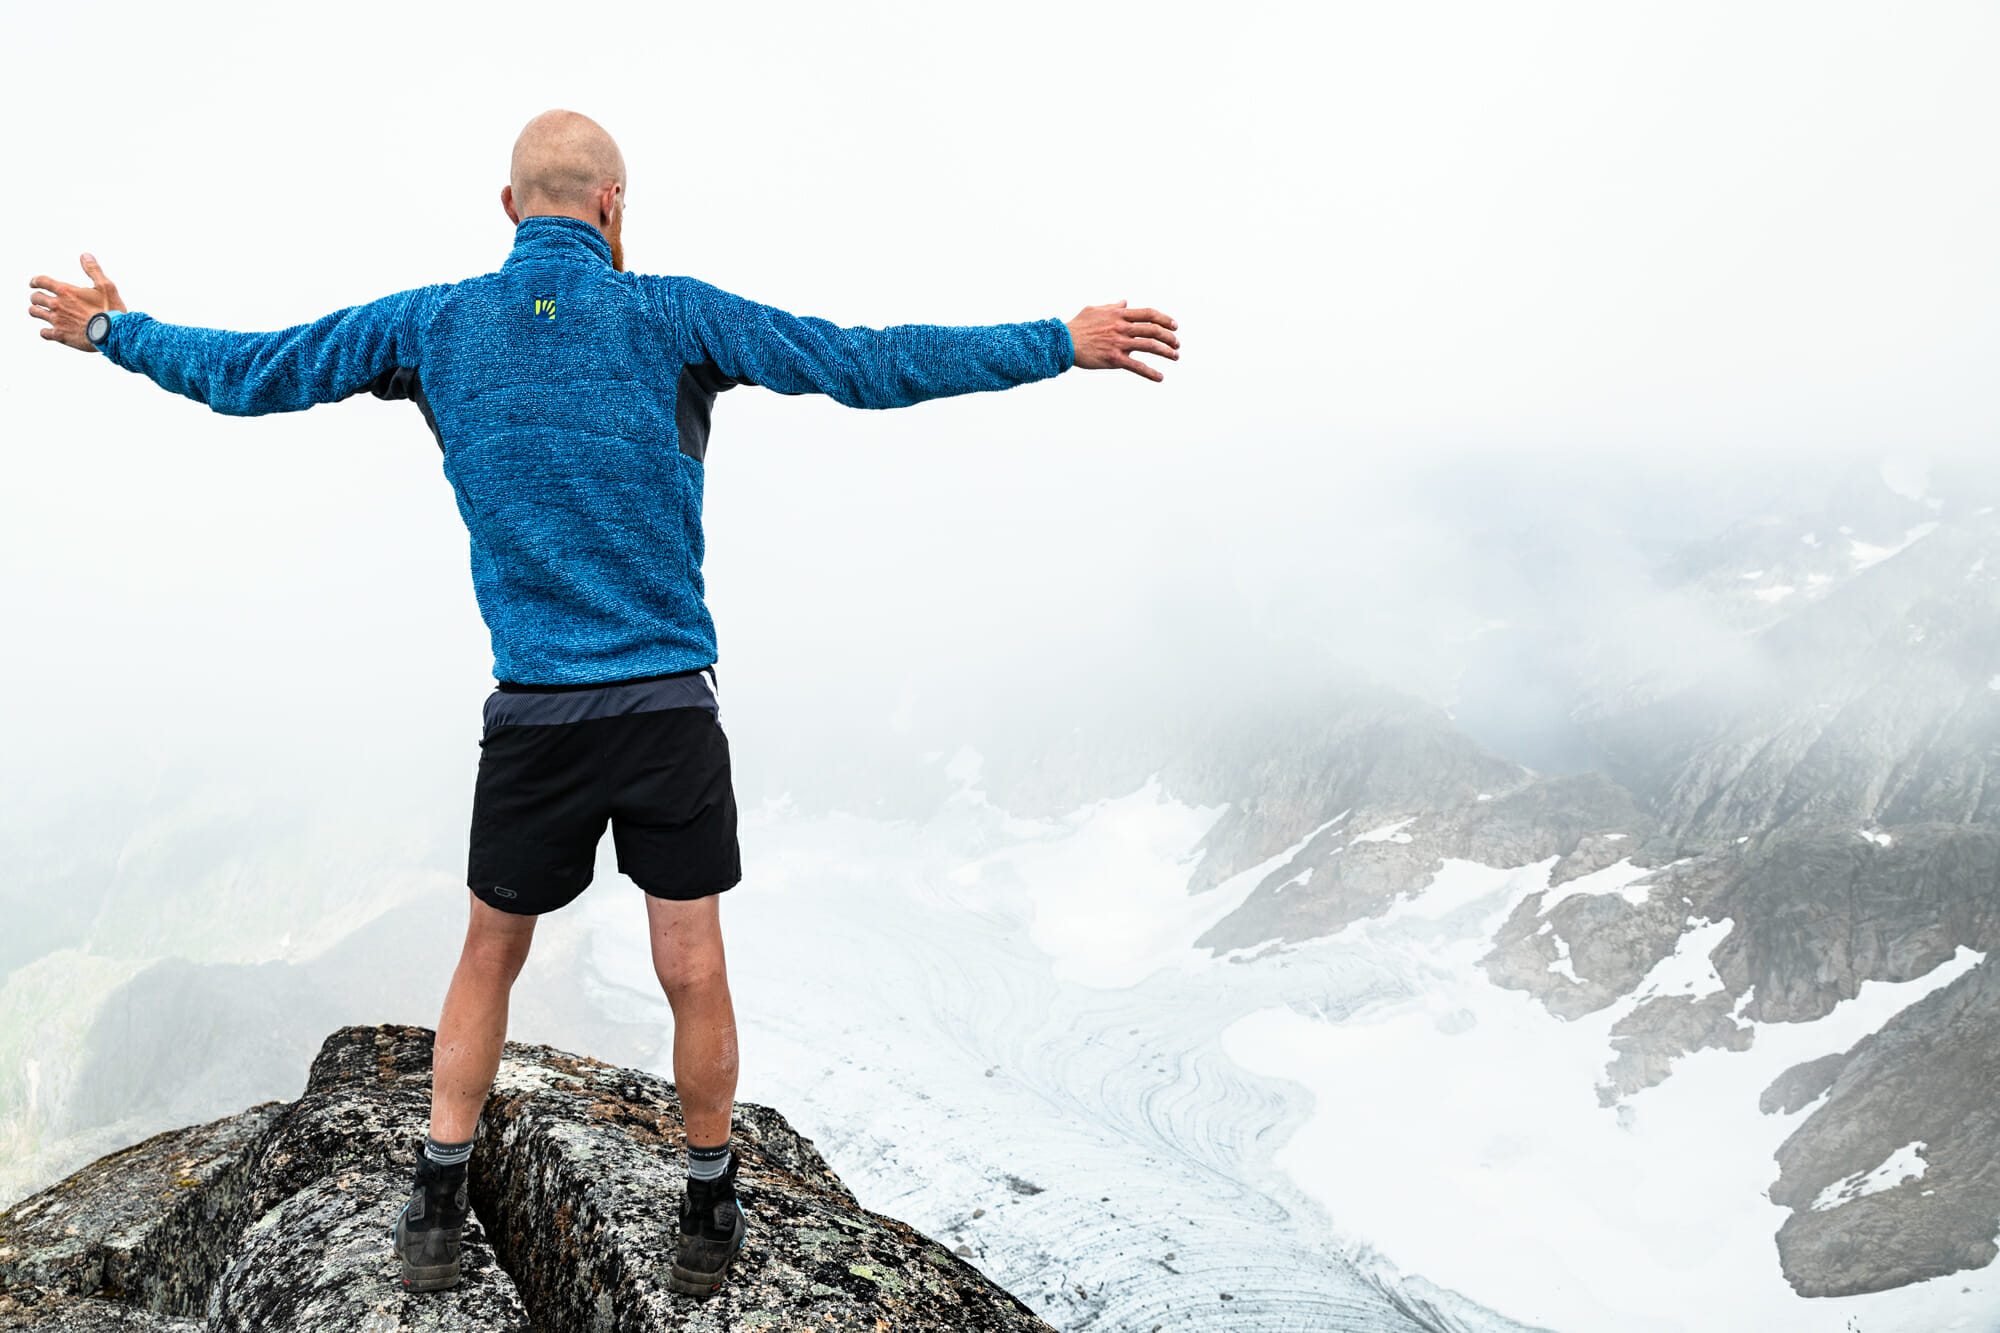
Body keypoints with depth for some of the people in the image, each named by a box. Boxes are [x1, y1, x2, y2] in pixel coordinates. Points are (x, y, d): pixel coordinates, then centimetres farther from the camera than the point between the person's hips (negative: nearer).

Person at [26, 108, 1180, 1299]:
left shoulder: (433, 325, 3)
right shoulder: (674, 317, -4)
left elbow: (243, 374, 12)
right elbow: (869, 367, -7)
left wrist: (110, 329, 32)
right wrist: (1064, 345, -2)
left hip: (533, 716, 2)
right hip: (672, 709, -2)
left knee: (491, 957, 21)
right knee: (694, 972, 10)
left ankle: (437, 1214, 30)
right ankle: (713, 1214, 27)